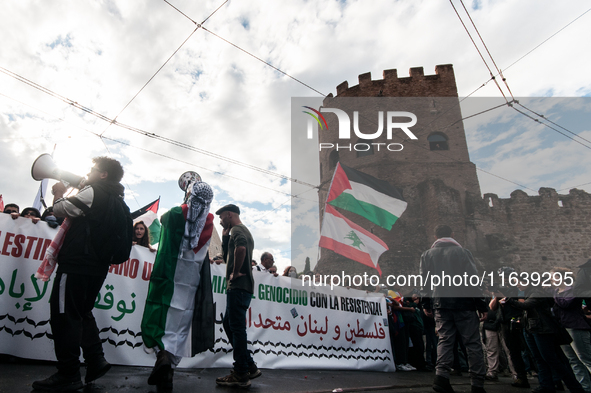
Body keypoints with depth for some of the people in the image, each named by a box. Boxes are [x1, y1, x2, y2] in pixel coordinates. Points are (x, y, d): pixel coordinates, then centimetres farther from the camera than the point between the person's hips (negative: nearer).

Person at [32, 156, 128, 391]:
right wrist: (69, 195, 22)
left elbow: (59, 210, -4)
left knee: (64, 315, -2)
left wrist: (59, 193, 15)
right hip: (97, 266, 9)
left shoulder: (94, 192, -10)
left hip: (76, 264, -9)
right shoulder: (116, 200, 17)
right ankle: (96, 361, 17)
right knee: (82, 313, 18)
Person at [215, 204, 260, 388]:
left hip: (238, 286, -11)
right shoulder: (244, 231, 24)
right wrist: (225, 236, 15)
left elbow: (240, 248, -31)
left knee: (237, 328, -4)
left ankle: (241, 375, 5)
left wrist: (235, 273, -21)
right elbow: (228, 255, 24)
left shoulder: (237, 230, -8)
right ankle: (249, 366, 21)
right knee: (229, 324, 16)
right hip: (242, 286, 11)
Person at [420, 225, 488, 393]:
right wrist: (481, 305, 1)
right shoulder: (462, 251, -3)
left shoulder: (427, 255, 6)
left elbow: (425, 282, 9)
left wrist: (426, 304, 17)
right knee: (472, 342, 6)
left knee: (445, 339, 8)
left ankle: (441, 374, -8)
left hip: (440, 304, 3)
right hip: (463, 303, -2)